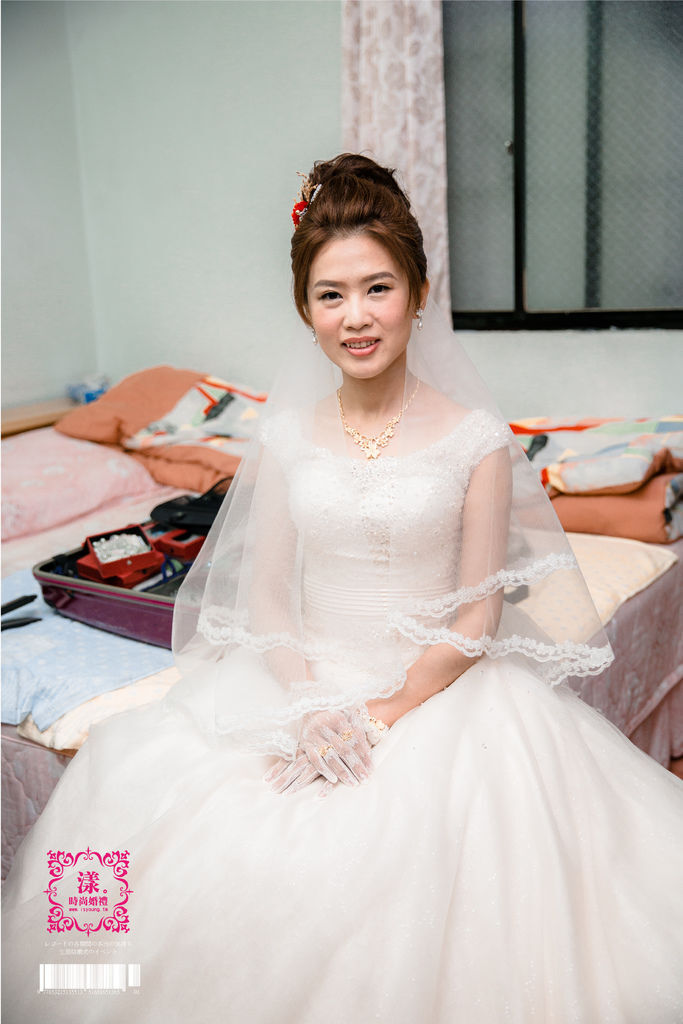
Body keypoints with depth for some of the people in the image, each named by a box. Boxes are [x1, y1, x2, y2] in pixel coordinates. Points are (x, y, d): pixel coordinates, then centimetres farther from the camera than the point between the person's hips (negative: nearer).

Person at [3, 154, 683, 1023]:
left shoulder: (475, 438, -4)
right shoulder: (288, 438, 4)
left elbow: (476, 615, -5)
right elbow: (264, 595, 4)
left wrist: (387, 713, -17)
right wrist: (309, 706, -12)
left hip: (438, 684, -2)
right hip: (302, 679, 3)